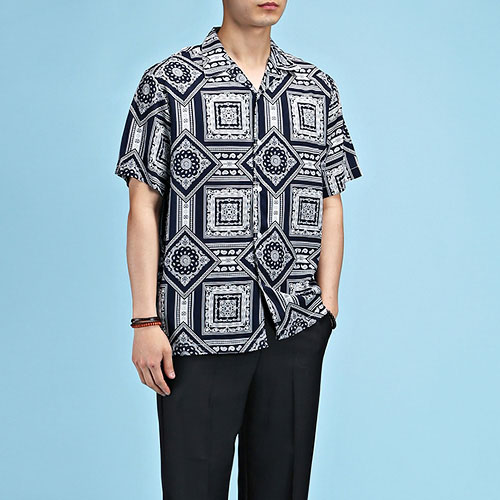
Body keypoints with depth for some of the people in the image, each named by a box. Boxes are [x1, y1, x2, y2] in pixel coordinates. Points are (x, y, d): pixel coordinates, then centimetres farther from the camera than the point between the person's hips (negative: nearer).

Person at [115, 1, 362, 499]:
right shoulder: (167, 82, 2)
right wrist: (146, 321, -6)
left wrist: (327, 307, 5)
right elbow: (143, 208, -1)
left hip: (296, 331, 3)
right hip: (198, 327, -3)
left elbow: (330, 207, 12)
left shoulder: (318, 89, 13)